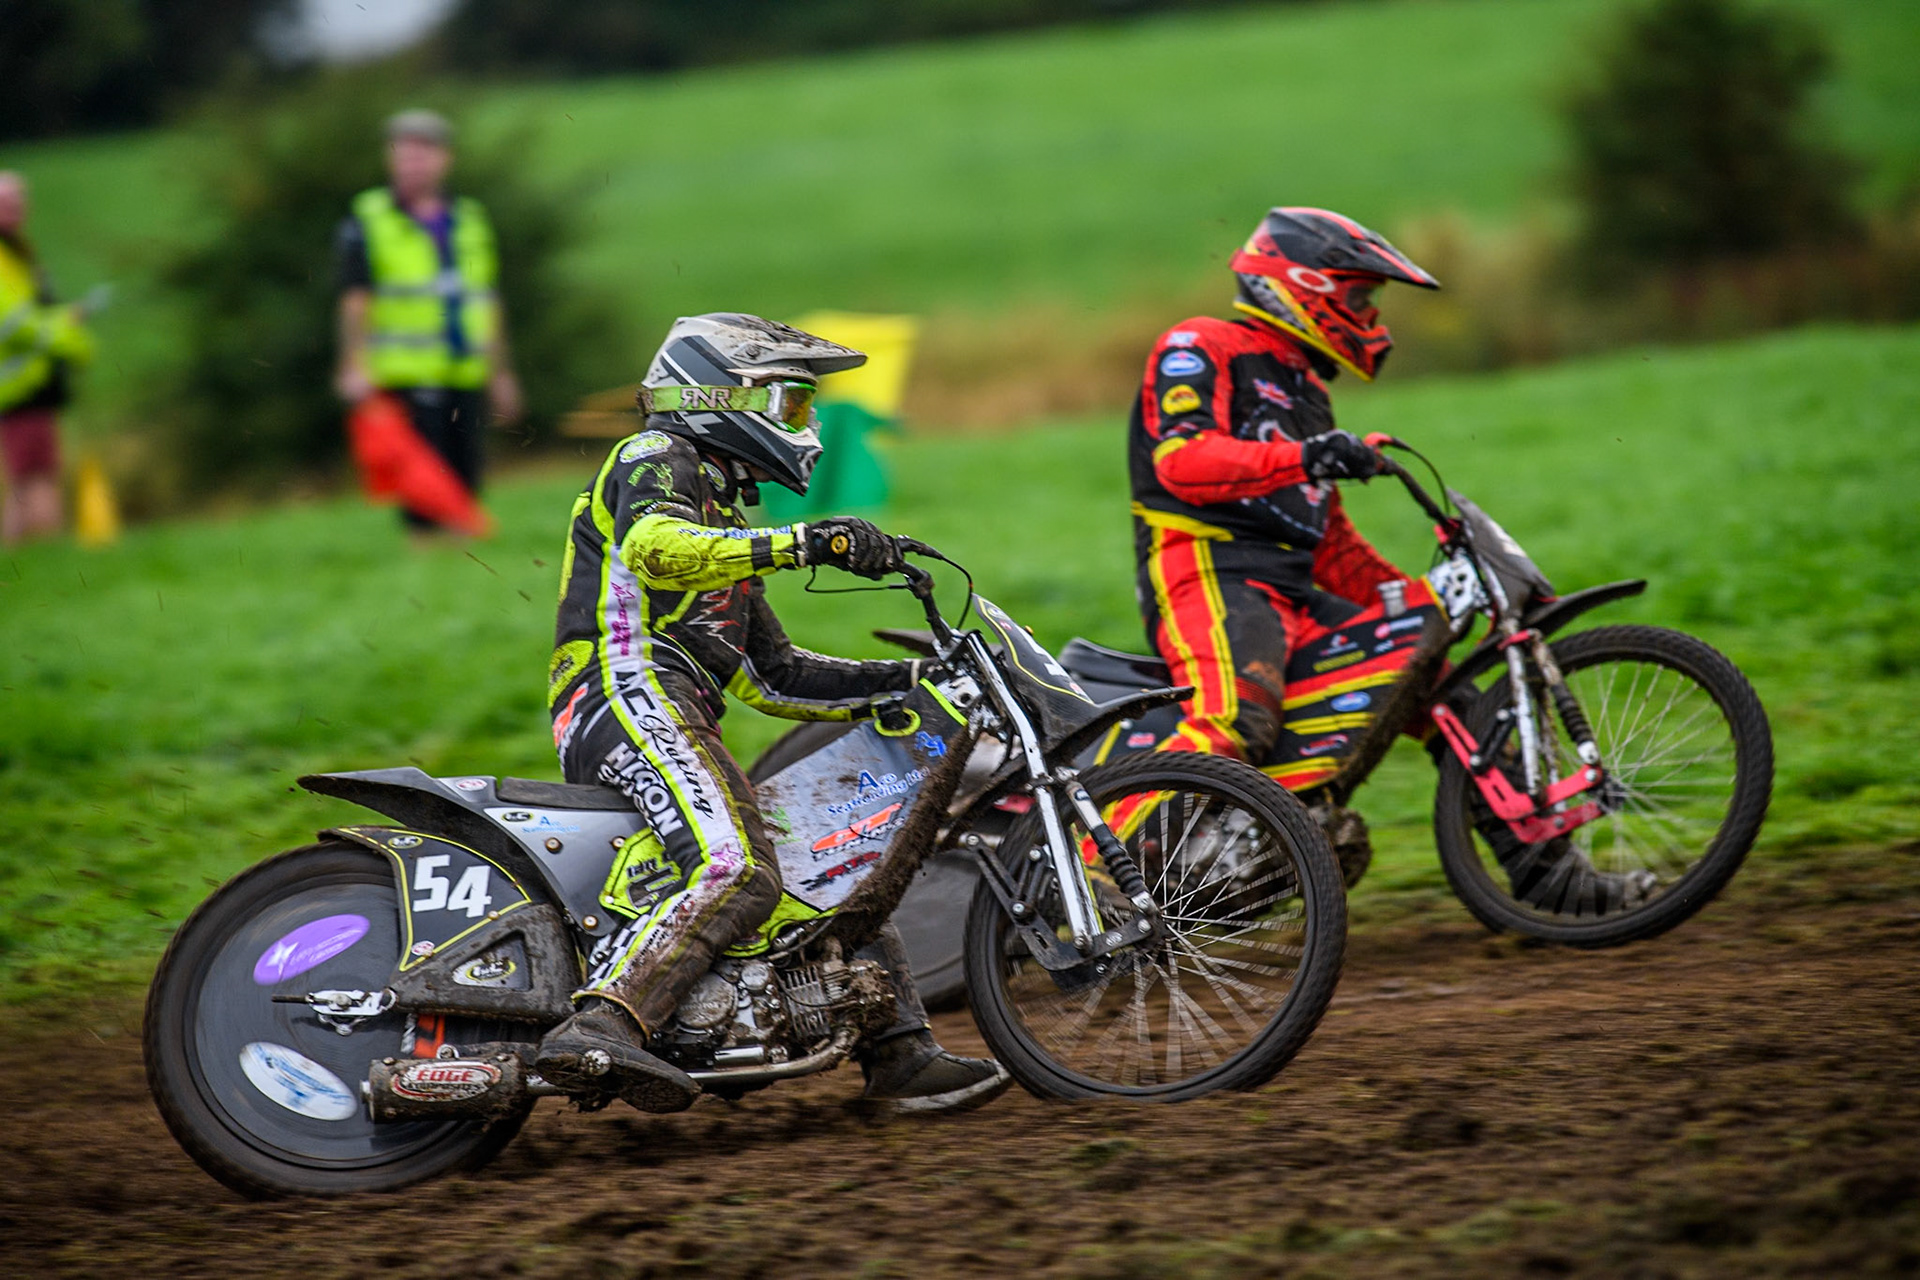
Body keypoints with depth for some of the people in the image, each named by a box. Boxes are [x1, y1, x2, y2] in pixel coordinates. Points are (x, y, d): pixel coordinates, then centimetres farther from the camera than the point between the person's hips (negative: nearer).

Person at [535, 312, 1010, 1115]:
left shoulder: (722, 521, 33)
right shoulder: (654, 459, 4)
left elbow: (771, 676, 31)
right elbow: (655, 547, -21)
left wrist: (909, 681, 23)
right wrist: (803, 544, -29)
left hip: (676, 718, 10)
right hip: (628, 696, -10)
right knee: (735, 872, -32)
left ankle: (900, 1055, 13)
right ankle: (601, 1027, -48)